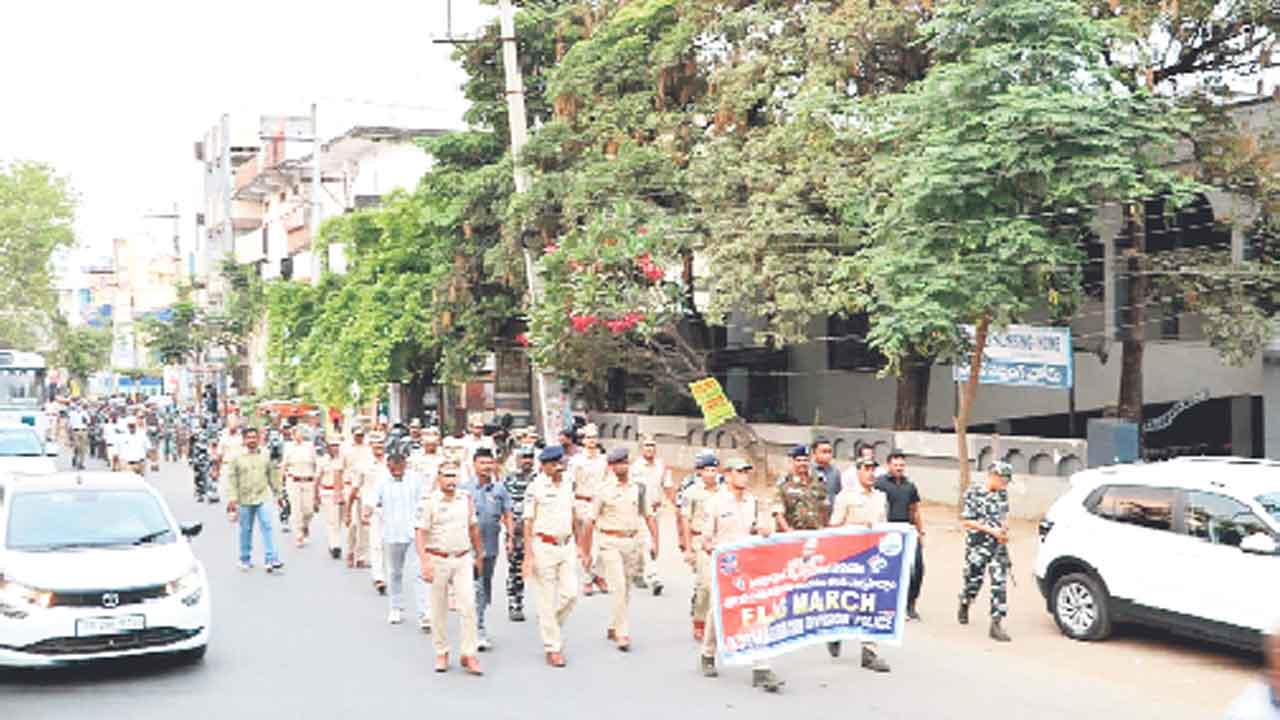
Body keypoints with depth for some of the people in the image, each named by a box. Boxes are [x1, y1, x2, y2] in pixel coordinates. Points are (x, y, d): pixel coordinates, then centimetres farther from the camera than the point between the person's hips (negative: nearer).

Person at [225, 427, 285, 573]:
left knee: (267, 528, -8)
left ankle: (271, 560, -9)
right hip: (244, 500, 0)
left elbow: (272, 475, 14)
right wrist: (232, 498, -9)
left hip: (263, 498, 1)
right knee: (246, 531, 10)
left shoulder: (265, 456, 6)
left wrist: (277, 493, 16)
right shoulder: (237, 458, 0)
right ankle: (245, 560, 24)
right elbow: (232, 479, -2)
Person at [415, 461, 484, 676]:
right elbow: (421, 533, -12)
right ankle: (441, 653, 21)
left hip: (463, 559, 3)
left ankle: (469, 654, 0)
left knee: (468, 605, -6)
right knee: (438, 610, 7)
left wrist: (478, 555, 21)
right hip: (438, 560, -3)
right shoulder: (428, 501, -7)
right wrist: (424, 561, -22)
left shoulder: (466, 498, 7)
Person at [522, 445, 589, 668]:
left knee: (570, 593, 1)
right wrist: (528, 555, -12)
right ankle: (553, 648, 10)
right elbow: (528, 523, -9)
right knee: (547, 599, 1)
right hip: (544, 546, -5)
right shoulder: (536, 488, -9)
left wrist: (579, 546, 15)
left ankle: (550, 625, 28)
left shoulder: (568, 484, 8)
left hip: (567, 546, 5)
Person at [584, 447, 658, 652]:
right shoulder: (603, 489, -2)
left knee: (626, 589, 10)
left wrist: (654, 541, 2)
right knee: (618, 588, -11)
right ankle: (623, 634, -7)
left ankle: (612, 628, 26)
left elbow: (649, 516, 13)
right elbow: (591, 521, 0)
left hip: (633, 541, 4)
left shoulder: (638, 488, 9)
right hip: (611, 543, -4)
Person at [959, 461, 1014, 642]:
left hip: (999, 546, 4)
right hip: (977, 546, -4)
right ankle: (964, 606, 40)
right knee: (973, 581, 9)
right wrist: (991, 530, -17)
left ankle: (996, 625, -6)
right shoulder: (973, 493, -11)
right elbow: (965, 521, -13)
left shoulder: (1002, 494, 7)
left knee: (1000, 584, -7)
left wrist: (1004, 529, 2)